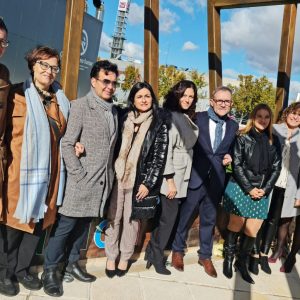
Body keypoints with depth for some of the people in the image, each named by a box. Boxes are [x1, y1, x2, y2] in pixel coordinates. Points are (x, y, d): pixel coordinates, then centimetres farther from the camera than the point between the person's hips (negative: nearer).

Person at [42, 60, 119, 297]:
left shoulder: (113, 110, 12)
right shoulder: (81, 106, -7)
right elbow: (67, 144, -11)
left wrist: (111, 173, 8)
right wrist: (79, 175, -15)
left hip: (103, 181, 6)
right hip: (81, 181, -6)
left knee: (84, 224, 15)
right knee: (65, 224, 1)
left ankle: (72, 264, 30)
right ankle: (50, 270, 16)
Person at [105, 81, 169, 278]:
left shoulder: (159, 124, -2)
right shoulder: (124, 119, 7)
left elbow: (160, 156, -5)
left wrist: (148, 183, -9)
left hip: (139, 180, -2)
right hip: (118, 176, 2)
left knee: (131, 219, 7)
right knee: (113, 217, 5)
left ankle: (125, 257, 24)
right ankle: (111, 257, 20)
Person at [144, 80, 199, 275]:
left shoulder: (188, 119, 12)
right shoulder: (171, 117, -13)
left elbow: (189, 147, 12)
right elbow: (165, 150, -18)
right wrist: (170, 180, -18)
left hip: (182, 178, 7)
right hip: (171, 177, -7)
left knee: (169, 216, 13)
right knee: (169, 217, 3)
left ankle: (153, 251, 28)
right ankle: (157, 256, 20)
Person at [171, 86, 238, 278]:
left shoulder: (233, 126, 8)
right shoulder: (198, 118, -5)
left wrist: (229, 158, -3)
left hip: (216, 179, 3)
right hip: (195, 176, -3)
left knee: (209, 218, 15)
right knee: (185, 215, 11)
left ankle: (205, 256, 33)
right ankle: (178, 250, 33)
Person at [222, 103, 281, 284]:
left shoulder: (273, 142, 9)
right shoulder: (243, 138, -1)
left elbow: (276, 168, 7)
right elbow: (237, 165, -5)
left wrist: (265, 189, -5)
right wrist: (249, 188, -11)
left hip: (262, 192, 3)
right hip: (241, 189, -3)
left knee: (253, 231, 2)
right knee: (236, 226, 5)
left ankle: (242, 262, 20)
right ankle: (228, 259, 23)